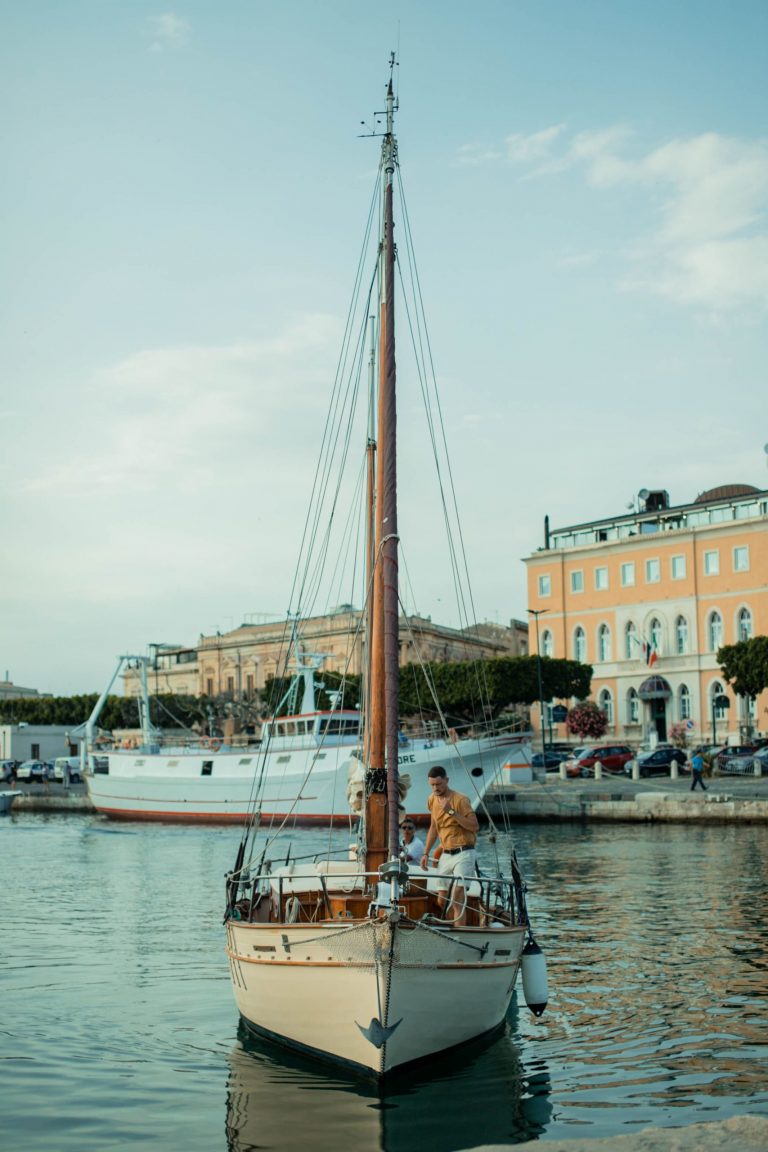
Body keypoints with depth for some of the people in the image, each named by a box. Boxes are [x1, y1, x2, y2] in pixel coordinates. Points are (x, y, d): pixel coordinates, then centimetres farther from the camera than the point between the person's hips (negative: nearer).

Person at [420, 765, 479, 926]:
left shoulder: (460, 800, -12)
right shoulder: (432, 800, 9)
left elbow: (474, 826, -19)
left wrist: (451, 811, -24)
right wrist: (426, 853, 17)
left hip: (463, 853, -7)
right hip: (446, 854, 7)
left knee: (457, 898, -17)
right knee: (441, 901, 7)